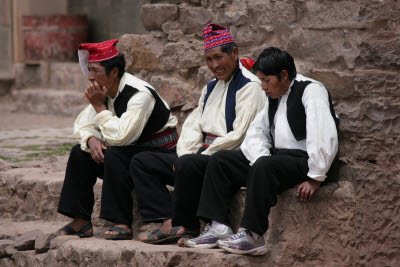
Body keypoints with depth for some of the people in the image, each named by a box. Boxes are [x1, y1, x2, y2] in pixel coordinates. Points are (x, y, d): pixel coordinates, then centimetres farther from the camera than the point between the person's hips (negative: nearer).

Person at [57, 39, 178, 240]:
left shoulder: (140, 94, -26)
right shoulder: (104, 90, 1)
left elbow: (120, 137, -34)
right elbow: (81, 125, 9)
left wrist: (100, 106, -25)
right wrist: (91, 139, -14)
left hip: (160, 152, -9)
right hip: (133, 149, 9)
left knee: (114, 155, -33)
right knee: (80, 152, -2)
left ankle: (122, 224, -29)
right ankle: (81, 222, -2)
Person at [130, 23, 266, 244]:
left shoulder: (249, 87, -7)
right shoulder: (210, 88, 22)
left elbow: (239, 135, -16)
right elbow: (193, 125, 17)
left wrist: (198, 156, -14)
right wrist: (184, 154, -3)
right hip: (203, 155, 10)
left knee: (188, 164, -38)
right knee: (141, 162, 1)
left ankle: (183, 225, -20)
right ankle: (168, 221, -19)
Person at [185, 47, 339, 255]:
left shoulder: (311, 90, -11)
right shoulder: (275, 96, 17)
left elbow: (324, 139, -22)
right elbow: (256, 132, 15)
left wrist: (315, 178, -23)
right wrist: (261, 159, -6)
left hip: (303, 161, -9)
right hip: (277, 156, 9)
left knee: (264, 167, -37)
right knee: (220, 160, 2)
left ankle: (252, 236, -32)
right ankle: (218, 228, -9)